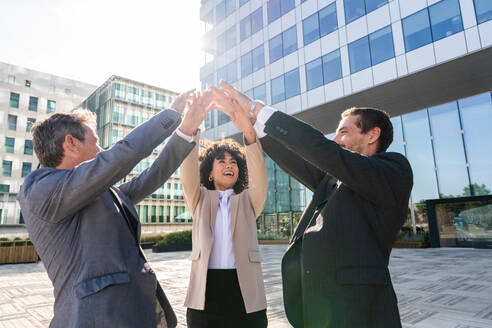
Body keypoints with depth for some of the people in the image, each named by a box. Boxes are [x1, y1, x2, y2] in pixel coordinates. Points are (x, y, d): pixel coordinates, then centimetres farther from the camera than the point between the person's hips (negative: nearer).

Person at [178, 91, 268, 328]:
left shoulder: (248, 200, 9)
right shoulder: (200, 200, 9)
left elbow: (259, 178, -10)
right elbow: (188, 176, -9)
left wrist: (248, 131, -28)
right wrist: (189, 129, -28)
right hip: (205, 294, 0)